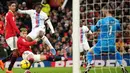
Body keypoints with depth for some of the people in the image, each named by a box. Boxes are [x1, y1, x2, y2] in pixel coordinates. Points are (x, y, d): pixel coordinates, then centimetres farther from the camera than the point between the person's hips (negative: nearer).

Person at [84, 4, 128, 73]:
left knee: (89, 52, 19)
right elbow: (119, 29, 20)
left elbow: (94, 29, 8)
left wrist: (92, 26, 30)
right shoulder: (116, 21, -2)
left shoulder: (101, 21, -10)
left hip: (101, 46, -3)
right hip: (112, 47, 3)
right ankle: (122, 66, 19)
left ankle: (89, 64, -2)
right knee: (117, 53, 34)